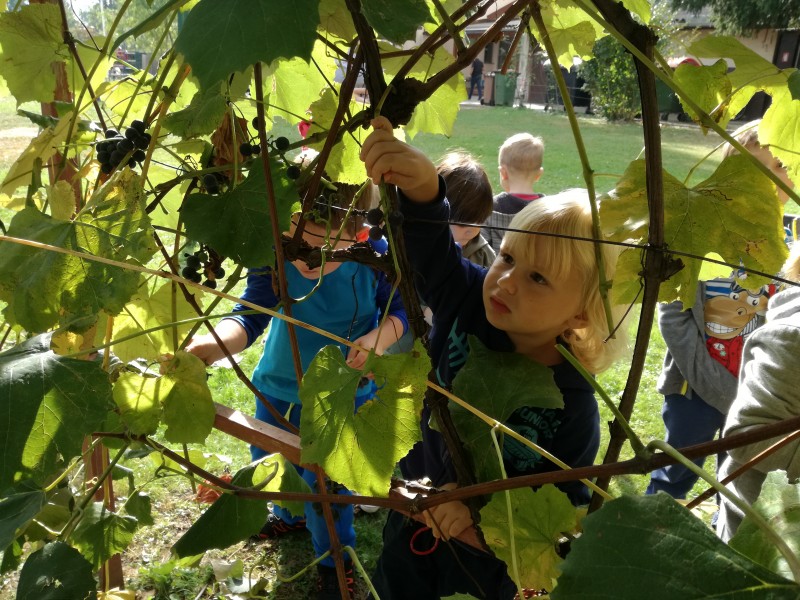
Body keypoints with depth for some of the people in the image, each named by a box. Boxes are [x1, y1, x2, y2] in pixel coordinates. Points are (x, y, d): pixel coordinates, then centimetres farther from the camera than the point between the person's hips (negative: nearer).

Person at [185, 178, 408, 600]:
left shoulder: (375, 256, -25)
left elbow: (400, 311, -11)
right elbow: (250, 318, -29)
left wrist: (380, 337, -33)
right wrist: (212, 344, -50)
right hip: (277, 387, 3)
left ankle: (336, 561, 40)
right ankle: (292, 516, 62)